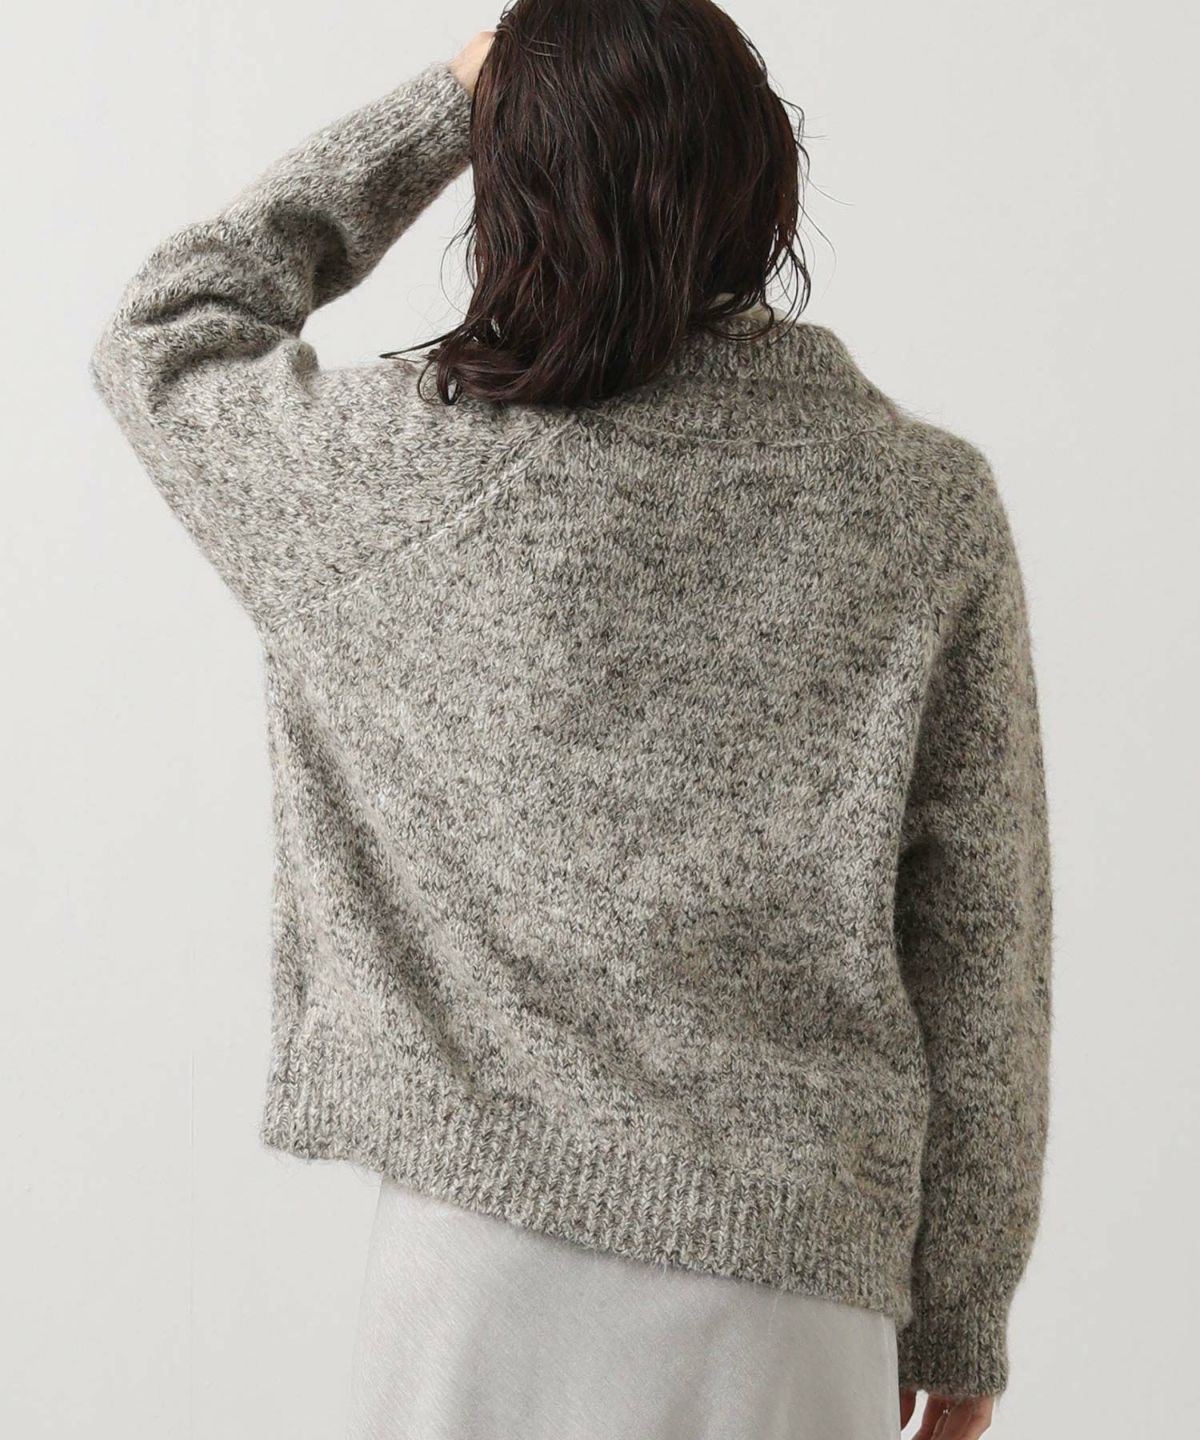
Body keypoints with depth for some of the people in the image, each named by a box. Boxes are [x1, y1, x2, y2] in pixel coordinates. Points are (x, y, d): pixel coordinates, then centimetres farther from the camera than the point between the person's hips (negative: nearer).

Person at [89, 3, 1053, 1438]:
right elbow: (981, 954, -3)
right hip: (797, 1277, 2)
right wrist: (963, 1313, 9)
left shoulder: (420, 468, -12)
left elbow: (161, 334, 10)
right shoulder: (928, 506, -8)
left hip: (492, 1235, -1)